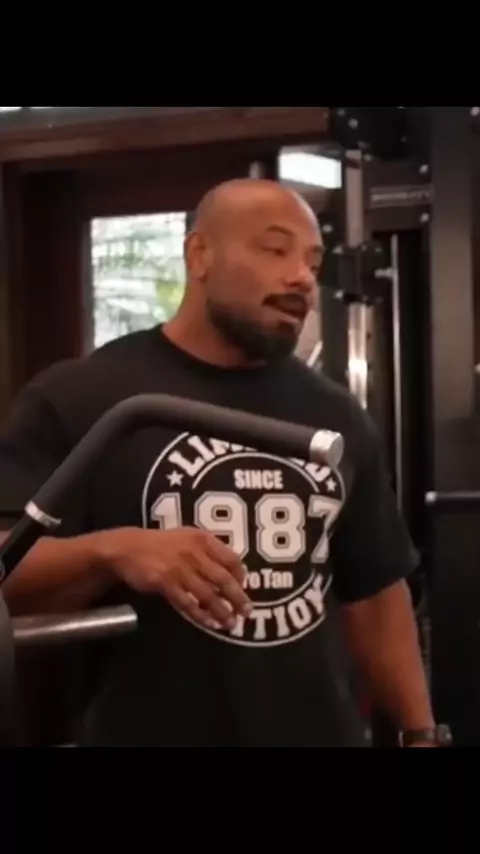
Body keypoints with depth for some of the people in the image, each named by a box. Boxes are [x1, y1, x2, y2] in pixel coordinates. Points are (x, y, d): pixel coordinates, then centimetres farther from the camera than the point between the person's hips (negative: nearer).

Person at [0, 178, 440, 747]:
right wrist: (112, 551, -30)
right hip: (148, 733, -4)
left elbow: (374, 594, 14)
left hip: (322, 733, 5)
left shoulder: (337, 419, 9)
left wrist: (419, 732, 8)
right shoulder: (77, 400, -7)